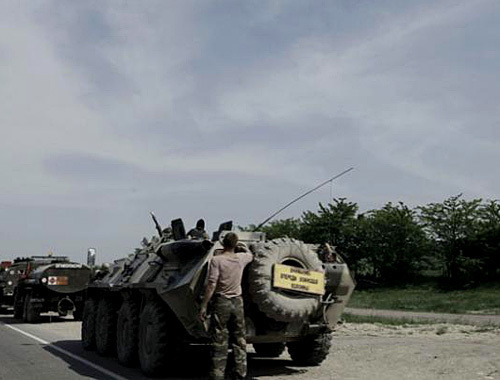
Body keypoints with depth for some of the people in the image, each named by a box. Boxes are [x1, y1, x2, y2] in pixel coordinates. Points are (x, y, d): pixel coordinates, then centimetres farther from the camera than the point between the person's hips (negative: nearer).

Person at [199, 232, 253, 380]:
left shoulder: (217, 260, -12)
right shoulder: (241, 258, 1)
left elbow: (211, 285, -16)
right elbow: (251, 255, 26)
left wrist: (203, 305, -11)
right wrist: (240, 248, 40)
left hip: (221, 302, -3)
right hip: (237, 302, 4)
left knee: (219, 343, 1)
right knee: (239, 341, 12)